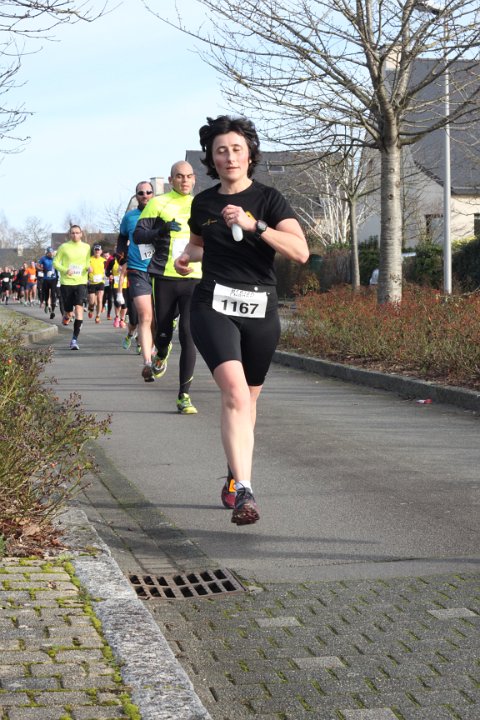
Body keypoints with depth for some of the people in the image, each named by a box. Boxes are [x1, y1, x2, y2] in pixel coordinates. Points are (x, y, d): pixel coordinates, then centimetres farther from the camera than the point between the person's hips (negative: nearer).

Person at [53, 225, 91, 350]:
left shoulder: (86, 247, 8)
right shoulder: (64, 247, 1)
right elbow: (55, 262, 3)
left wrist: (88, 267, -2)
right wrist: (65, 270, -14)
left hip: (81, 282, 1)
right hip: (66, 282, -1)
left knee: (79, 308, -16)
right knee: (68, 311, 3)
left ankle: (75, 339, -14)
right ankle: (66, 317, 43)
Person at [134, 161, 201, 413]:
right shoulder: (159, 203, 3)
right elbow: (138, 236, -5)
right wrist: (161, 231, -21)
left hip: (194, 280, 1)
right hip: (164, 278, -1)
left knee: (188, 335, -10)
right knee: (163, 332, 8)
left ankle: (184, 395, -7)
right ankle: (162, 355, 47)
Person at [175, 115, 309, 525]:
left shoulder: (269, 199, -1)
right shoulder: (203, 203, 9)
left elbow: (301, 252, -15)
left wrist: (254, 225, -24)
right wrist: (188, 257, 9)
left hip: (261, 310, 0)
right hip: (213, 307, 0)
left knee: (248, 400, 13)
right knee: (235, 393, -21)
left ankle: (234, 477, 36)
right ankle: (244, 492, -29)